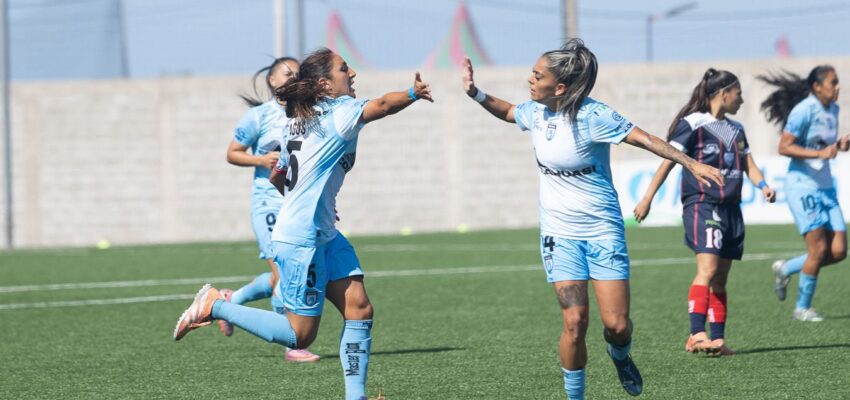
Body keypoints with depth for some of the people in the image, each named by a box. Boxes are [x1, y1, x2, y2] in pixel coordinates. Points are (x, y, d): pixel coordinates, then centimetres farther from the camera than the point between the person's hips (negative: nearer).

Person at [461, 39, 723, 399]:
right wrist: (475, 92, 10)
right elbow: (507, 112, 25)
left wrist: (692, 164, -22)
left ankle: (620, 357, 29)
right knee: (575, 322, -12)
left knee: (617, 325, -7)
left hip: (603, 230, -3)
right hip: (560, 233, 3)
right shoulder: (535, 112, 2)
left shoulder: (592, 116, -16)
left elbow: (644, 139, -16)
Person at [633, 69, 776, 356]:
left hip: (730, 209, 7)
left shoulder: (736, 130, 18)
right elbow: (669, 160, -7)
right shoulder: (692, 124, -4)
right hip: (701, 204, -7)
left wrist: (763, 186, -3)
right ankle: (696, 335, -30)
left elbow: (749, 166, 19)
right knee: (707, 269, -22)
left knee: (720, 278, 8)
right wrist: (647, 198, -11)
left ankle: (717, 339, 11)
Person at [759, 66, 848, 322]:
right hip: (802, 187, -8)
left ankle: (785, 269, 22)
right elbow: (784, 147, -17)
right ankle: (802, 308, 5)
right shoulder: (804, 110, -14)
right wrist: (820, 154, -24)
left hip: (825, 187, 8)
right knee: (819, 249, -10)